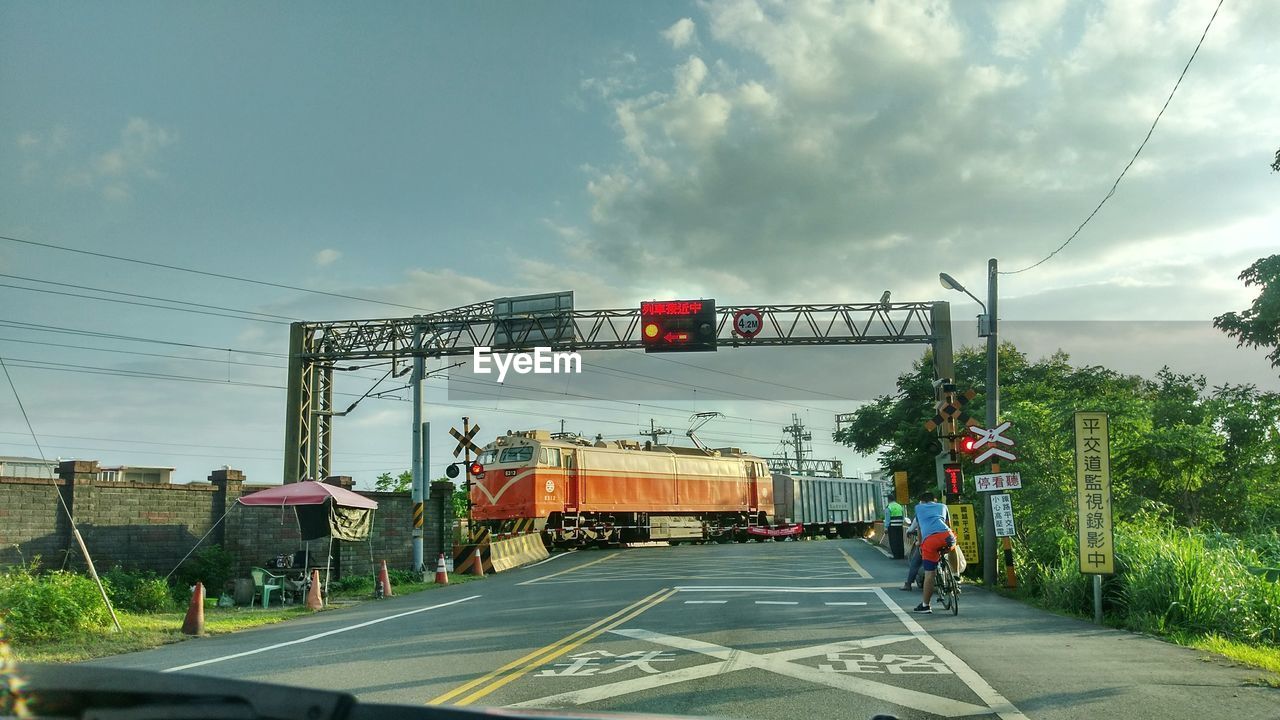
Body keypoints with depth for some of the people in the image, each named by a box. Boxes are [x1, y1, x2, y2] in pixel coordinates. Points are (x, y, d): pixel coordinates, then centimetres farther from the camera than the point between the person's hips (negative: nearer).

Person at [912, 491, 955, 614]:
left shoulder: (918, 507, 30)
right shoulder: (942, 506, 32)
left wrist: (920, 544, 50)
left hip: (929, 540, -1)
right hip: (946, 536, 1)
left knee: (929, 575, 4)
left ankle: (925, 606, 10)